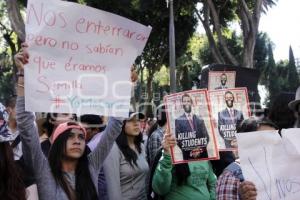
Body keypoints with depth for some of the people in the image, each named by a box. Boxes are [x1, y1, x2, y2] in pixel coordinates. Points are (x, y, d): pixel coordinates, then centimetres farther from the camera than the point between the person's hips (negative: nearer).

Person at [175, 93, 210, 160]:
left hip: (202, 153, 2)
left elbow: (206, 137, 9)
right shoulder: (178, 120, 3)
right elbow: (178, 139, -1)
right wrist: (190, 151, -11)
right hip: (188, 154, -2)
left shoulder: (200, 119, 11)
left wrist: (200, 149, -8)